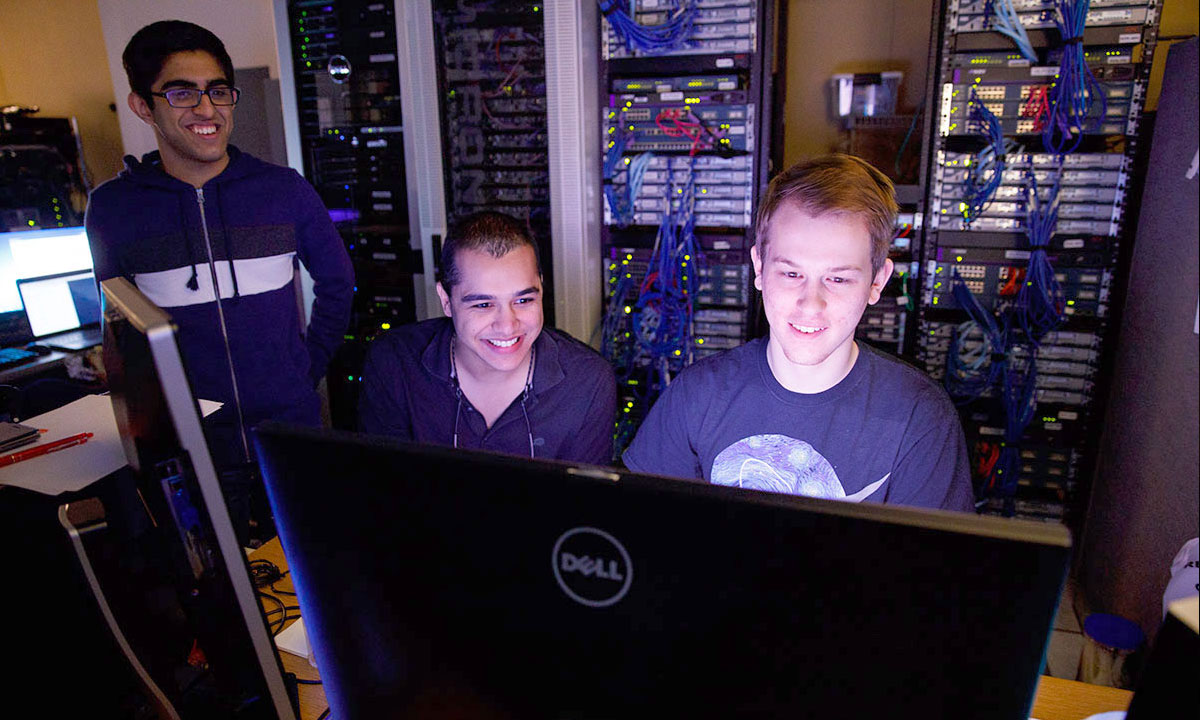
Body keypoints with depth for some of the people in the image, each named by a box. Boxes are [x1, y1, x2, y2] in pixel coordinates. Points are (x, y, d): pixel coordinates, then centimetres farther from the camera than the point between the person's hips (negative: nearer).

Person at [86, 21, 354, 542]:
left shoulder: (285, 190, -4)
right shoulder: (113, 207, -3)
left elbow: (336, 281, 8)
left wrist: (311, 367, 3)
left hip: (291, 428, 0)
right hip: (188, 446, 0)